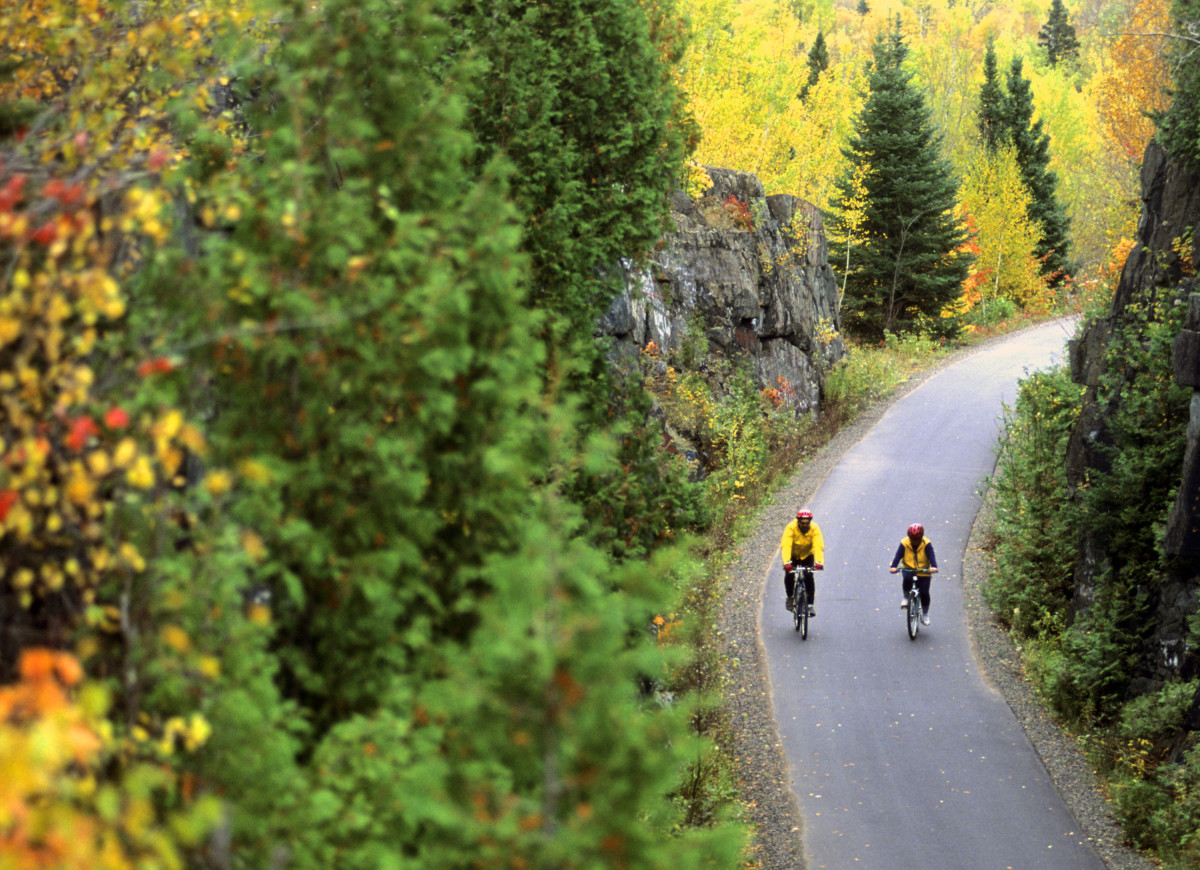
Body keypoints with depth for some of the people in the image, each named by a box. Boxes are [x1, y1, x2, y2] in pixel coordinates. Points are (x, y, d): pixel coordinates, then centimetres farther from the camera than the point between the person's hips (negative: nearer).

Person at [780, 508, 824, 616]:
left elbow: (819, 546, -33)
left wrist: (819, 562, -48)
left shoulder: (814, 528, -24)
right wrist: (786, 562, -51)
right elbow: (785, 546, -38)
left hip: (807, 555, 1)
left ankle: (810, 604, -4)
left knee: (809, 577, -15)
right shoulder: (791, 527, -29)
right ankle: (790, 597, 3)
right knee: (789, 575, -21)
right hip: (792, 555, -1)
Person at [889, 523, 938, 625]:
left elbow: (931, 555, -24)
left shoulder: (926, 544, -13)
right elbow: (898, 555, -18)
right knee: (907, 578, -35)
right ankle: (906, 597, -7)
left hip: (923, 572, 0)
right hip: (908, 569, 0)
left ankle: (925, 614, 15)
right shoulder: (904, 543, -11)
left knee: (924, 593, -8)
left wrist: (933, 567, -43)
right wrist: (893, 566, -35)